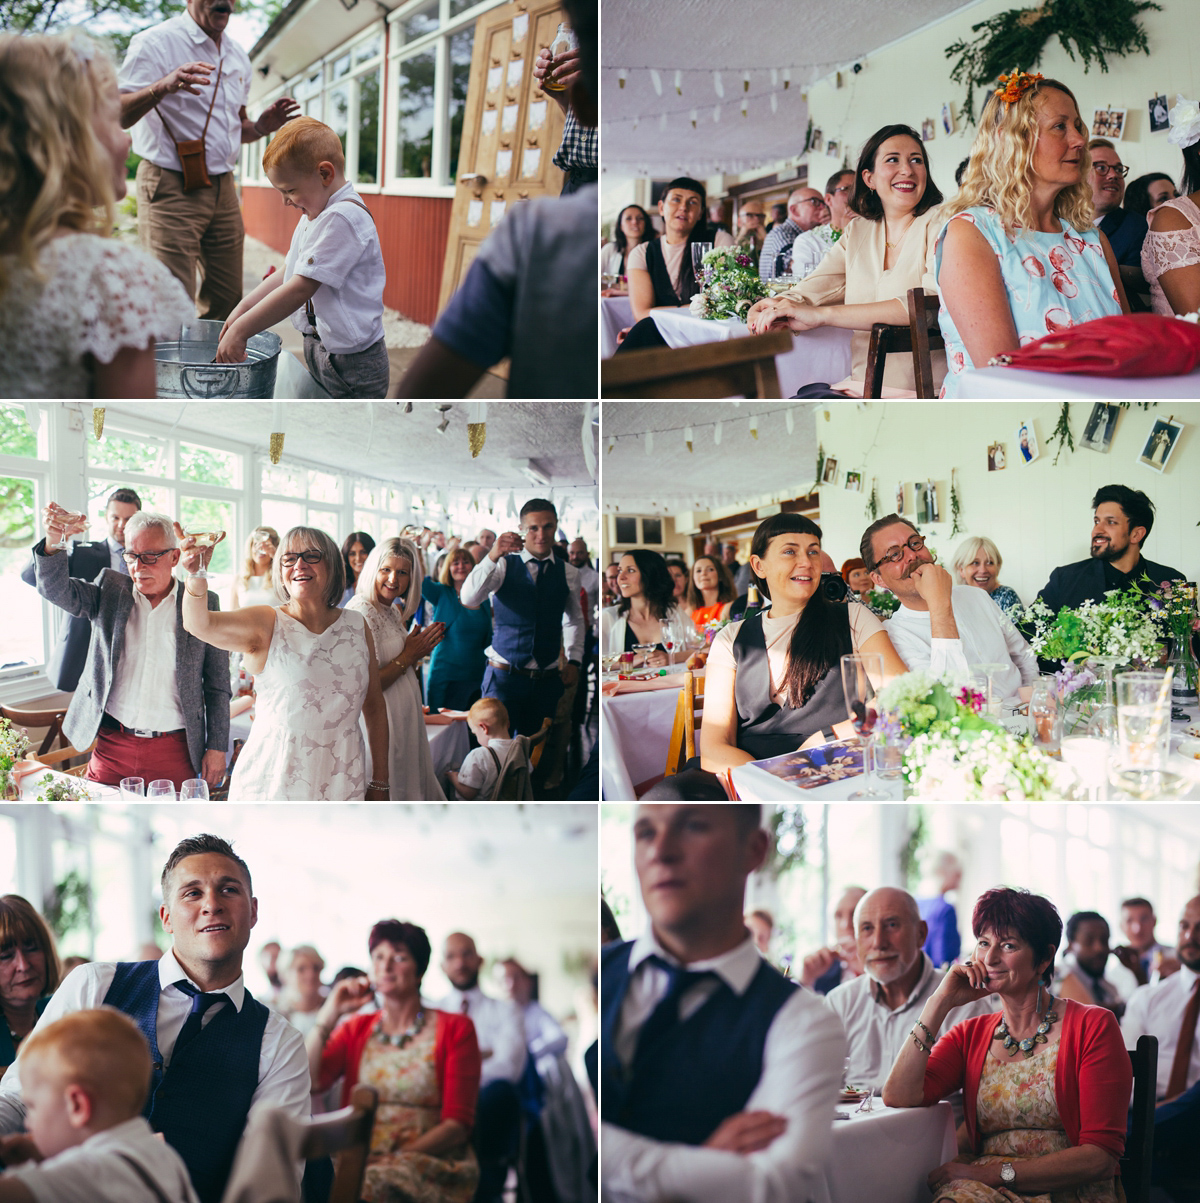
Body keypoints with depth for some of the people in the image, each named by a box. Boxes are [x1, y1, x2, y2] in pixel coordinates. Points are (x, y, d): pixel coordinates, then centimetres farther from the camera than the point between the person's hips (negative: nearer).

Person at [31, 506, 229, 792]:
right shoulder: (109, 591, 6)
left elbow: (217, 685, 3)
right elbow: (56, 590, -9)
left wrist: (216, 748, 1)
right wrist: (53, 540, -28)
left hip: (174, 752, -2)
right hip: (111, 746, 2)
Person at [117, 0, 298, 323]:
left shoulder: (238, 56, 15)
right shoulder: (156, 42, -8)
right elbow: (117, 116, -18)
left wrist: (260, 127, 3)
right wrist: (161, 87, -37)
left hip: (223, 188, 7)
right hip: (171, 189, -7)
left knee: (227, 302, 8)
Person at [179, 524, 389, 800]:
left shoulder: (357, 626, 8)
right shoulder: (265, 624, -3)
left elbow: (374, 706, 12)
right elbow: (201, 625, -22)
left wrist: (380, 784, 11)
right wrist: (196, 575, -43)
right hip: (272, 778, -2)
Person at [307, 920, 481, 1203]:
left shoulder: (454, 1029, 7)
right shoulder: (355, 1029, 18)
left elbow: (457, 1124, -1)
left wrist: (400, 1158, -14)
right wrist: (331, 1012, 1)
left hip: (430, 1165, -3)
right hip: (361, 1165, 3)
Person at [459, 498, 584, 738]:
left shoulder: (568, 573, 8)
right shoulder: (504, 566, -2)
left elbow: (574, 620, 23)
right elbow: (469, 598, -19)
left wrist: (574, 660, 12)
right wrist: (493, 556, -30)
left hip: (548, 681, 3)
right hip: (504, 676, -3)